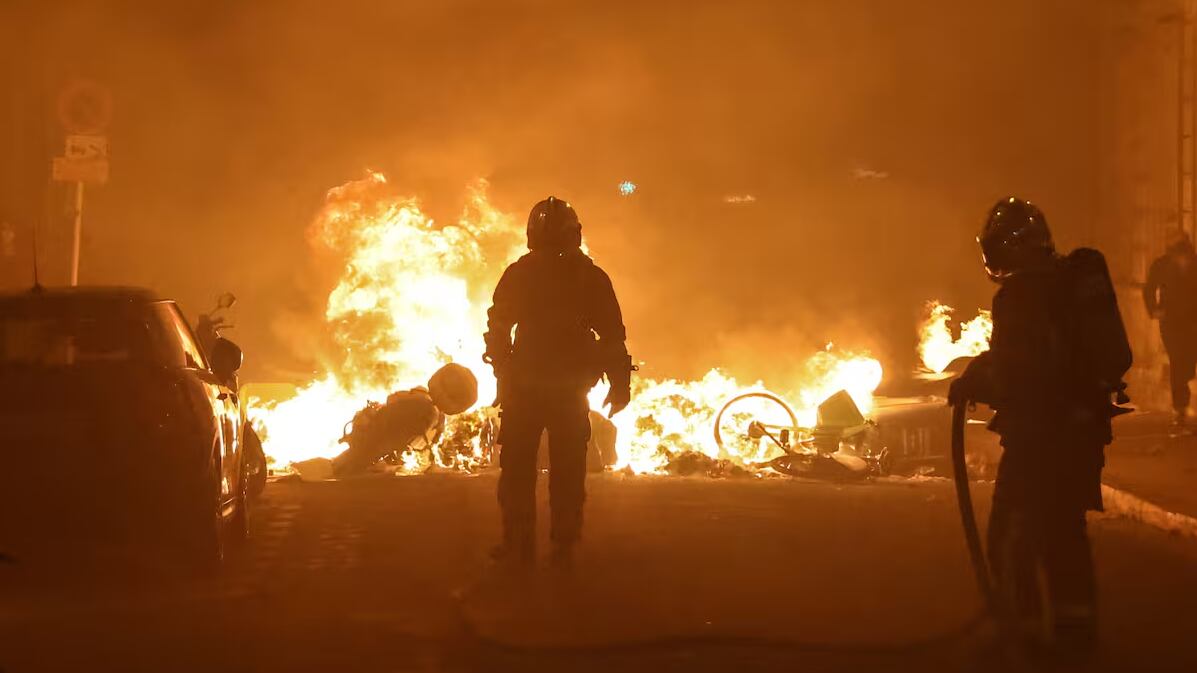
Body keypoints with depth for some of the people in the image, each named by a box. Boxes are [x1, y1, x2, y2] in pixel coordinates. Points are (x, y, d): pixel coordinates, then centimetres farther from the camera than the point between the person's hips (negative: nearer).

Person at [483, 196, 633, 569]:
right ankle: (564, 548, 5)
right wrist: (620, 383, 6)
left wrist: (502, 373, 13)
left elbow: (497, 329, 2)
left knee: (518, 468, 7)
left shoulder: (518, 274, -1)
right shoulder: (591, 277, 1)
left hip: (523, 385, -1)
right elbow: (613, 335, 0)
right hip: (572, 388, 1)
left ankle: (518, 546, 4)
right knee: (567, 470, 7)